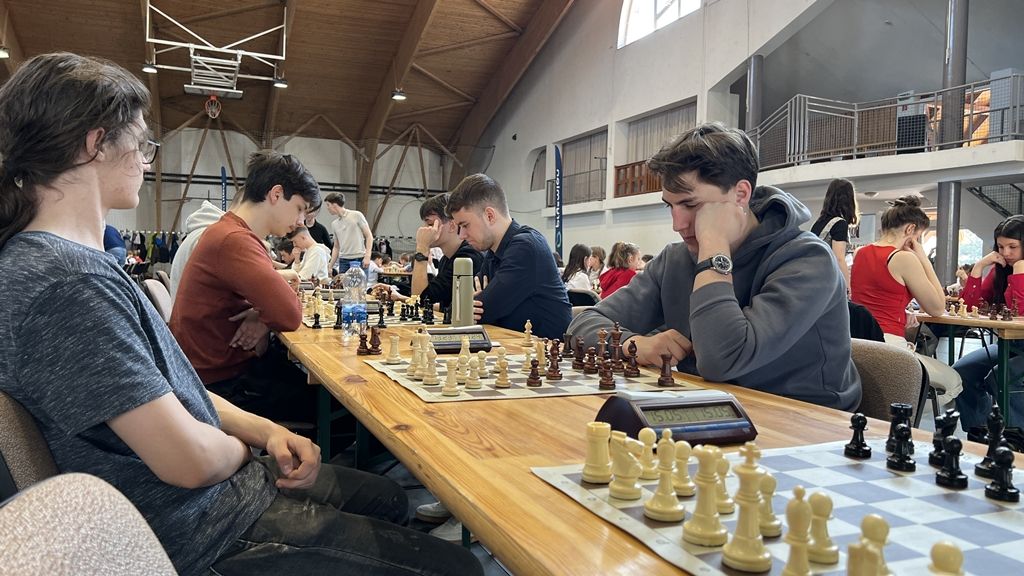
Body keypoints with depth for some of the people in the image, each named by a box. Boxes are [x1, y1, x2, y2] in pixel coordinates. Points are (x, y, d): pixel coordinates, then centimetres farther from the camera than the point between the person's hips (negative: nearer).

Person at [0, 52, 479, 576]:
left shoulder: (73, 258, 7)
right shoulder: (68, 281, -28)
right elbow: (192, 460, -28)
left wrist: (267, 431, -2)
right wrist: (244, 447, -5)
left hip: (221, 479, 10)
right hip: (204, 533, -10)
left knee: (390, 499, 26)